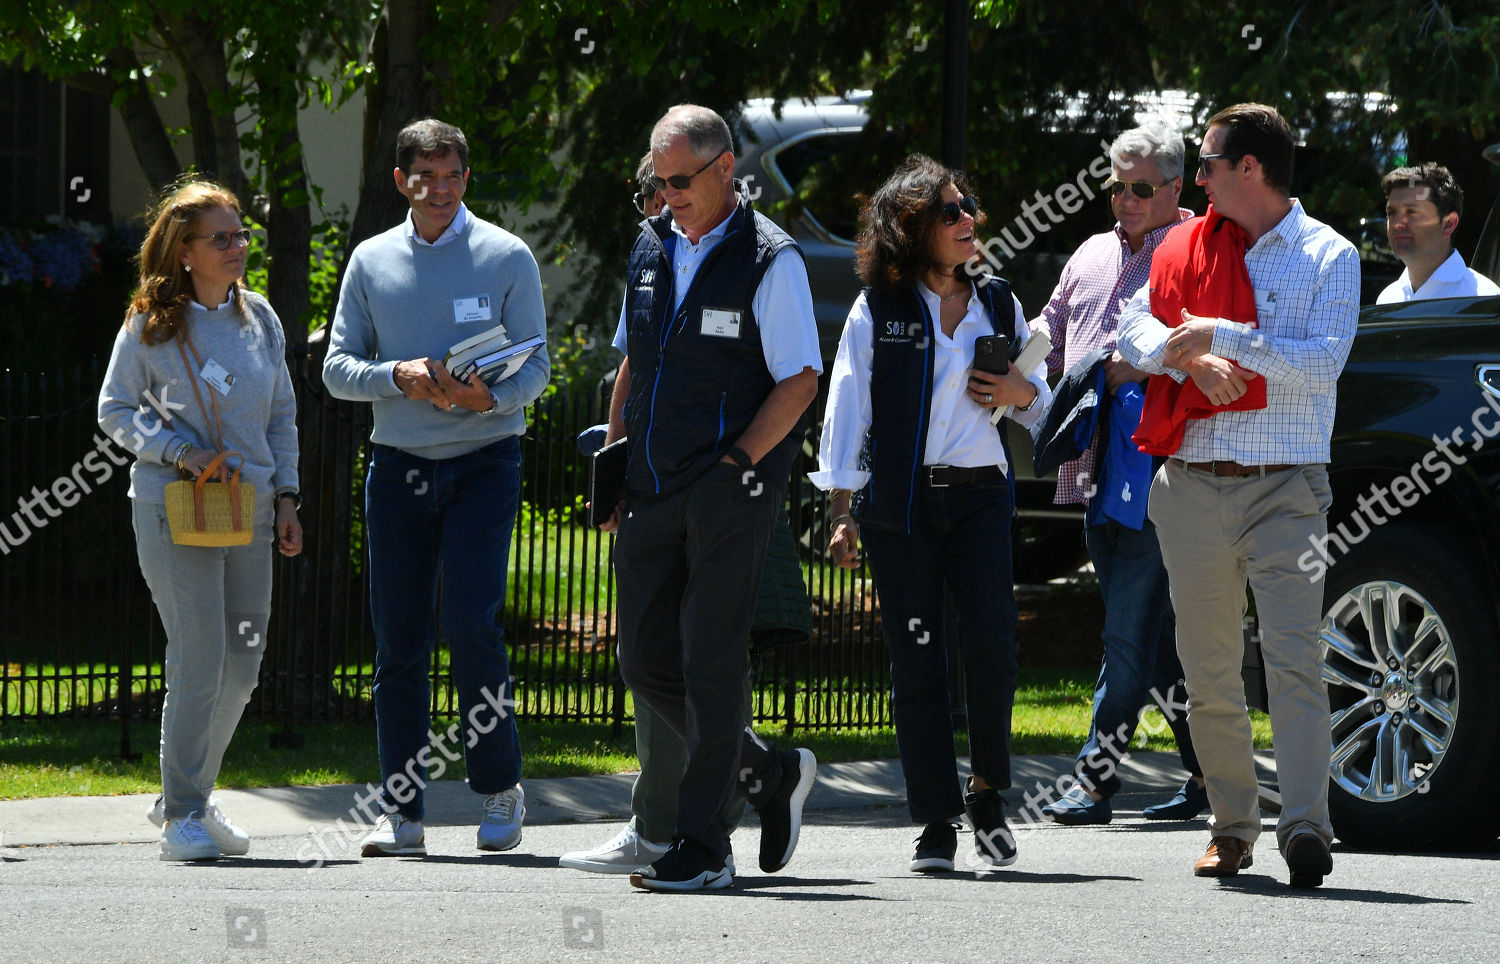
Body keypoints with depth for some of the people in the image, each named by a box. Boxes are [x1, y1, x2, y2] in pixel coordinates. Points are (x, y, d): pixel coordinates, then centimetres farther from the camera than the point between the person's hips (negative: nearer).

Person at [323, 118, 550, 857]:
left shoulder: (507, 259, 1)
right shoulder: (372, 261, 8)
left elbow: (535, 366, -1)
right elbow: (337, 367, 6)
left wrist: (489, 395, -21)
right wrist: (399, 376, -14)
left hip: (483, 462, -3)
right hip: (398, 464, 3)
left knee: (471, 623, -14)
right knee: (398, 638, 1)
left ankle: (500, 788, 2)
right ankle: (401, 809, 6)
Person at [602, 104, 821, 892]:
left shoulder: (769, 260, -7)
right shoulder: (651, 247, 12)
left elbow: (799, 381, -9)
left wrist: (736, 466, -16)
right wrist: (612, 464, 14)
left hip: (729, 492, -7)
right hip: (652, 493, 7)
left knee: (711, 662, -7)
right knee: (646, 662, 5)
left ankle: (702, 848, -3)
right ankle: (769, 774, 24)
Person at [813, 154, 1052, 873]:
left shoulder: (998, 304, 12)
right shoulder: (877, 310, 3)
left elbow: (1042, 399, 21)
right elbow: (847, 409, 3)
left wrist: (1020, 394, -3)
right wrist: (842, 511, -3)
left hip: (979, 497, 2)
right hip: (899, 504, -2)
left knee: (991, 646, -13)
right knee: (916, 663, -2)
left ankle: (988, 794, 7)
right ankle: (936, 822, 4)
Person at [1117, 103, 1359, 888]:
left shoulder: (1327, 256, 1)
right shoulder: (1190, 247, 14)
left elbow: (1323, 362, -11)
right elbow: (1134, 328, 6)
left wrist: (1220, 336, -12)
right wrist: (1191, 356, -13)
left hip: (1285, 489, -5)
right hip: (1193, 488, 5)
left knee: (1293, 657, -16)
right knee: (1208, 670, 8)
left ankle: (1305, 824, -25)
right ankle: (1232, 827, 18)